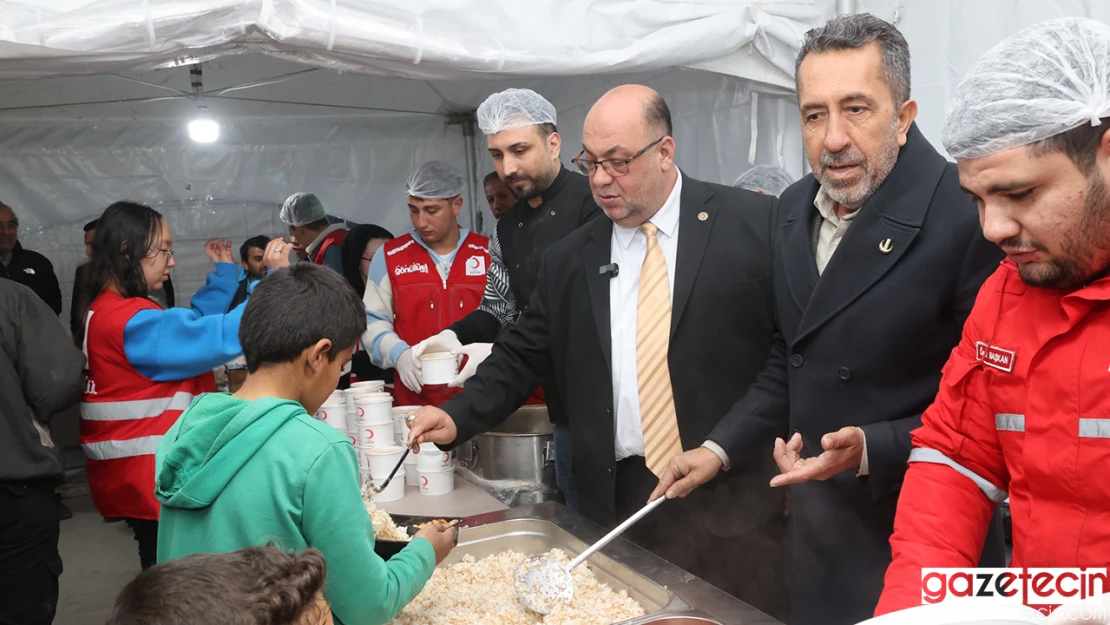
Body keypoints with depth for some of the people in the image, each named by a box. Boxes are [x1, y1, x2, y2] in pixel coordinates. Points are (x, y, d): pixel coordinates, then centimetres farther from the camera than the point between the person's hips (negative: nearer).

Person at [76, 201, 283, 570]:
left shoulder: (103, 309, 10)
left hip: (132, 472, 10)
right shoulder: (133, 322, -23)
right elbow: (225, 336, -30)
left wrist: (224, 272, 13)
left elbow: (193, 325, 16)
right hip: (148, 475, -10)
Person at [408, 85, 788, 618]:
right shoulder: (568, 261, 7)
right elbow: (521, 356, 12)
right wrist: (458, 417, -3)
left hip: (736, 500, -2)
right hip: (621, 502, 3)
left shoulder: (753, 224, -4)